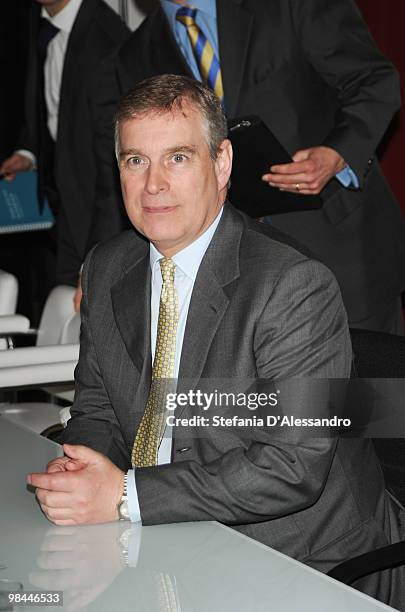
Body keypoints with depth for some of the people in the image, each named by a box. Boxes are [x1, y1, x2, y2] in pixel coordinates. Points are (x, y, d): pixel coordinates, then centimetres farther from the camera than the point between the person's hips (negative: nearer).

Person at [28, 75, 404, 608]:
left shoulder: (296, 285, -19)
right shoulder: (107, 269, 4)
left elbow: (292, 468, -23)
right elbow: (96, 407, 11)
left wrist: (127, 496, -26)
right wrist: (76, 473, -13)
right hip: (168, 541, 6)